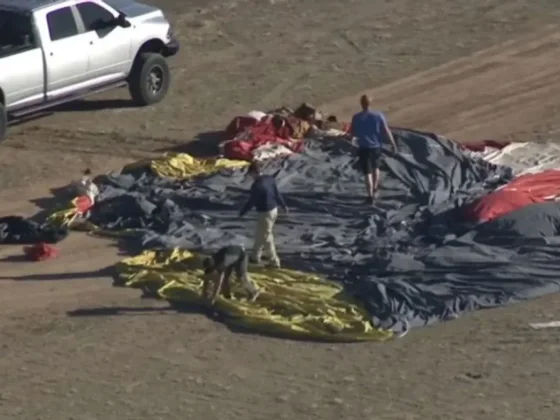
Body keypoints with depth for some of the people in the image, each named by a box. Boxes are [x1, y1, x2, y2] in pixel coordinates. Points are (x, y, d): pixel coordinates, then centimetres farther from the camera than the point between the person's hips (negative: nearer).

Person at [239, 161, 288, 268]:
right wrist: (284, 206, 23)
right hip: (274, 209, 9)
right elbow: (277, 194, 9)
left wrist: (242, 212, -2)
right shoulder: (270, 179, -1)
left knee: (266, 237, 4)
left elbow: (251, 202, -16)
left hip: (265, 213, -9)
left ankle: (274, 262, 8)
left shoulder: (256, 185, -24)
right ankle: (255, 256, 35)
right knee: (260, 234, 22)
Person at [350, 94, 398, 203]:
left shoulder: (356, 117, -8)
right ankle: (375, 190, 37)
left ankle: (370, 195, -5)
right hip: (376, 146, 2)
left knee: (368, 173, 2)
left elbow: (352, 133, 2)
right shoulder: (378, 115, -9)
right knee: (375, 168, 25)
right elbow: (386, 131, -7)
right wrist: (393, 144, 3)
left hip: (363, 148, -2)